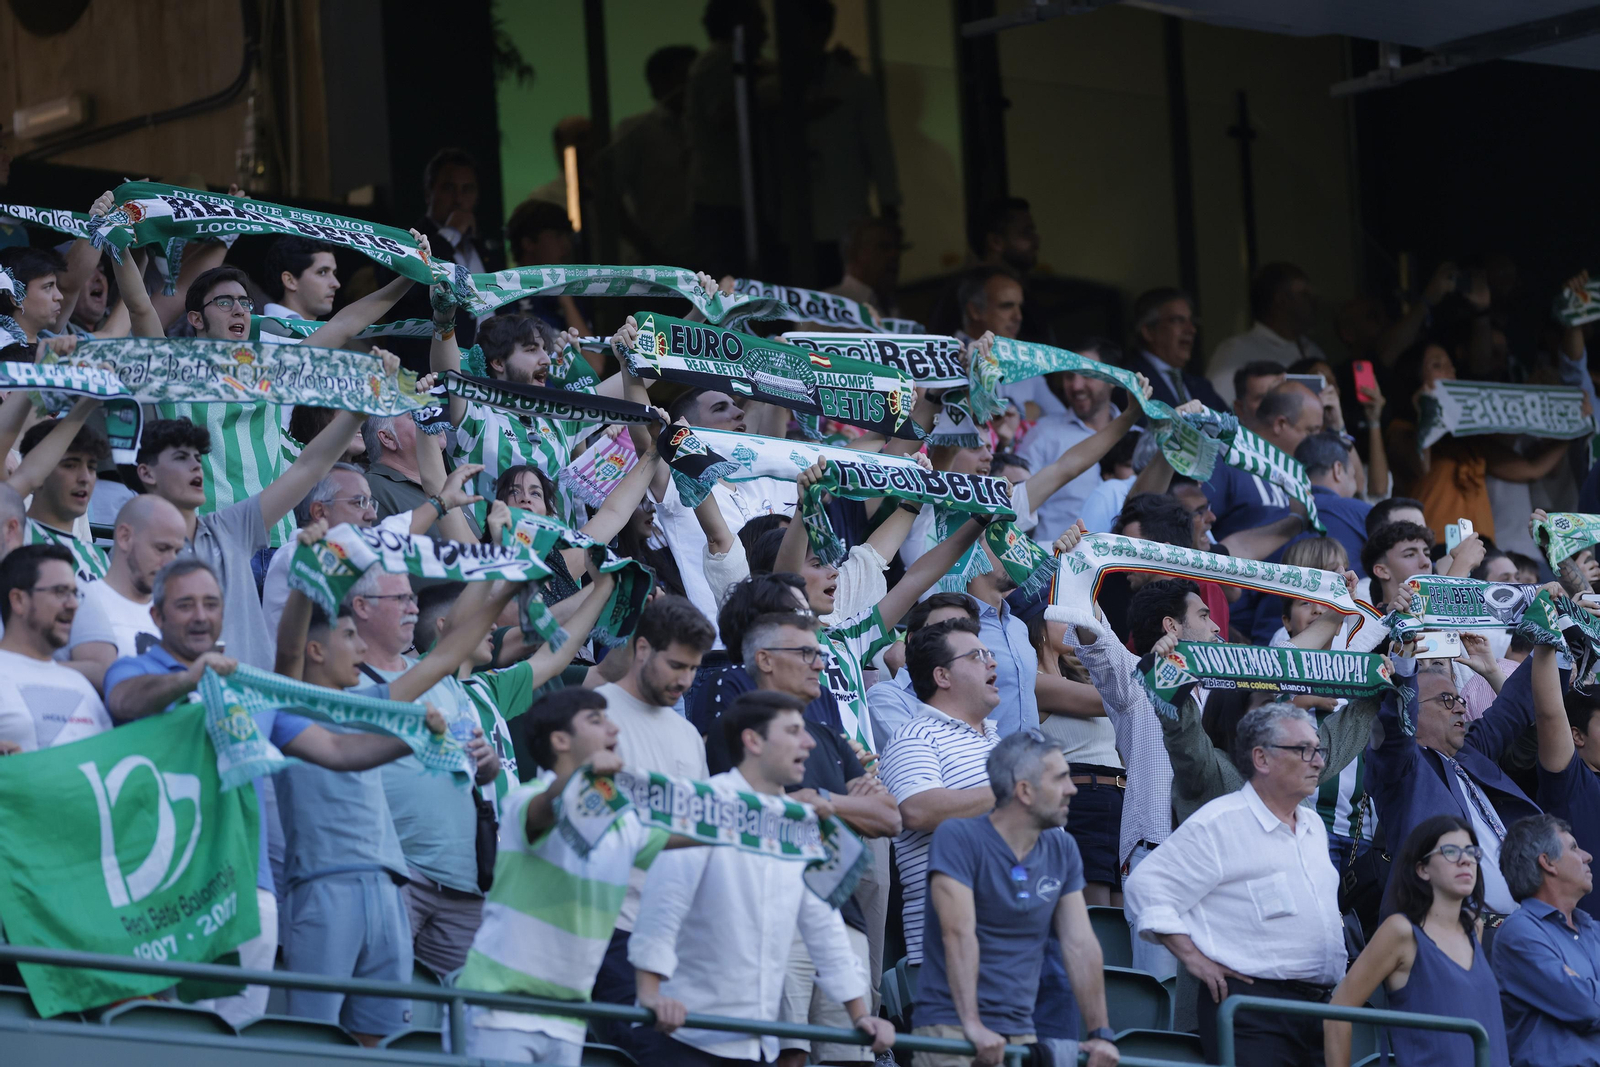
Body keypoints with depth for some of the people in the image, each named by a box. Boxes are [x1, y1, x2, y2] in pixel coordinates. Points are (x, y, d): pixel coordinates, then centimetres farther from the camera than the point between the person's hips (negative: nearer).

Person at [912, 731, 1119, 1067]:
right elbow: (959, 934, -19)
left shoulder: (1062, 850, 10)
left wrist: (1101, 1033, 1)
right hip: (951, 1026, -6)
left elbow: (1080, 945, 7)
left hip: (1020, 1032, 6)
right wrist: (972, 1025, -28)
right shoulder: (958, 838, -9)